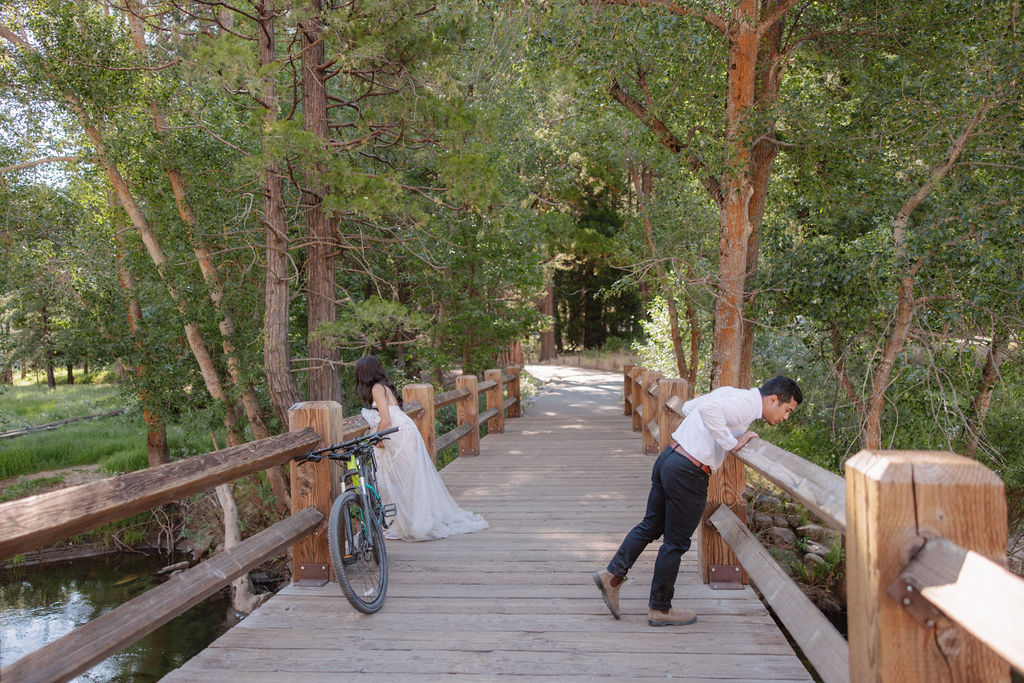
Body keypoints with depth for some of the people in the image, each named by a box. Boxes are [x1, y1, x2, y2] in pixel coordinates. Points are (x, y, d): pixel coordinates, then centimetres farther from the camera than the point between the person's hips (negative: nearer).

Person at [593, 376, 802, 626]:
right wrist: (732, 443, -25)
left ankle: (612, 575, 24)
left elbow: (688, 406, 26)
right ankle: (659, 608, 21)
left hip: (669, 456, 9)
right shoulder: (747, 404, -15)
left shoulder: (732, 393, 13)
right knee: (676, 543, 6)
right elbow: (708, 407, -34)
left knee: (651, 525, 21)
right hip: (688, 473, -9)